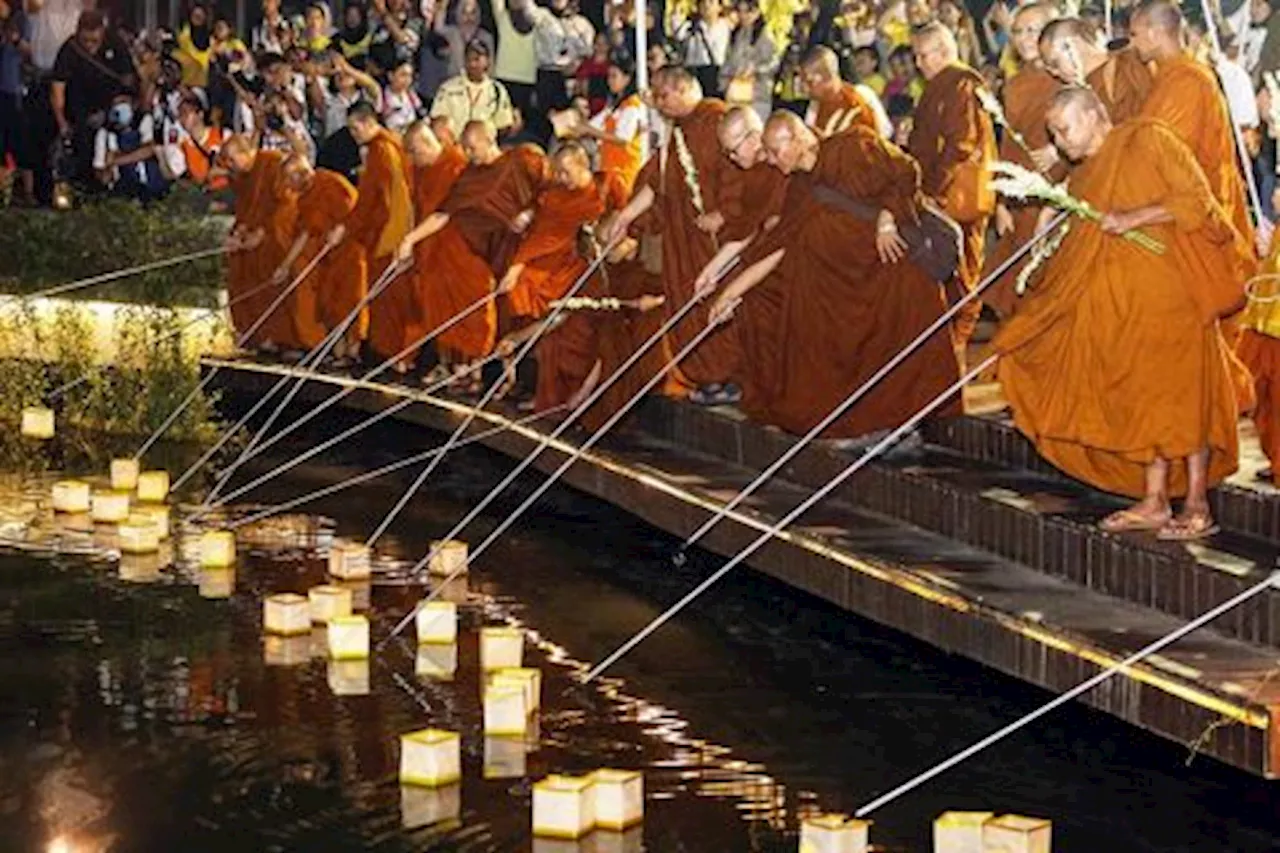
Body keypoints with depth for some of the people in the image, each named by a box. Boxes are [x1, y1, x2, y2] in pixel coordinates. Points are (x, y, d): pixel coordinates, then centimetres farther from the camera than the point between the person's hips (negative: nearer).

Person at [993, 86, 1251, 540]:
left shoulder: (1147, 140, -6)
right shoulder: (1083, 178, 16)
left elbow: (1198, 199, -12)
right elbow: (1077, 256, 17)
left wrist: (1135, 217, -19)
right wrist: (1041, 276, 2)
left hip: (1173, 294, -7)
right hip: (1124, 305, 7)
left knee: (1184, 393, -5)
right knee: (1145, 399, 7)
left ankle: (1197, 507, -2)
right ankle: (1154, 503, 11)